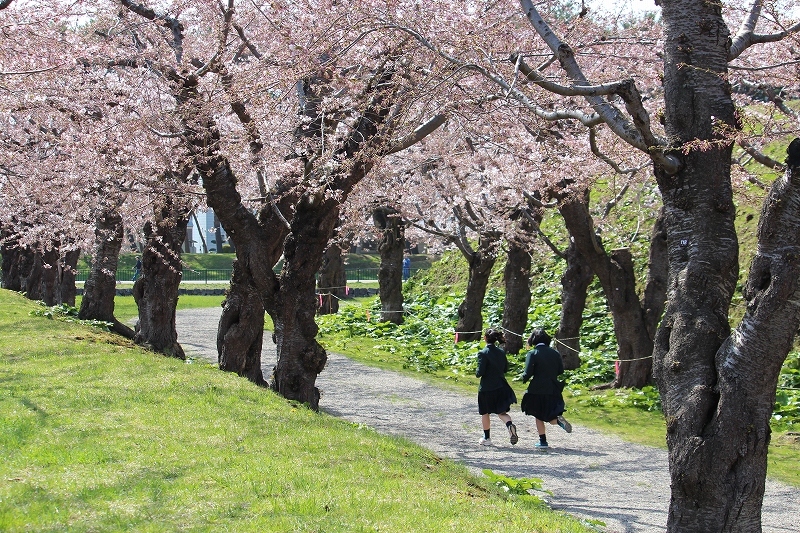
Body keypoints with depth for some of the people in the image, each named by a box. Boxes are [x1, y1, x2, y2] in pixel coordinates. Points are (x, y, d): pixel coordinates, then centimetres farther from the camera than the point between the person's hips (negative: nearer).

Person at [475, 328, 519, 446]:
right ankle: (510, 425, -20)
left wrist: (477, 373, 2)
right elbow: (506, 369, 9)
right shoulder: (501, 352, 1)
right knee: (501, 412, 11)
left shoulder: (483, 353, -16)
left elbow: (480, 372, -19)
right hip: (501, 386, 4)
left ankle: (486, 438, 23)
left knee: (485, 413, 14)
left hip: (486, 387, -4)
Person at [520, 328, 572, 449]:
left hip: (538, 390, -3)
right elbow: (561, 371, 7)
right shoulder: (555, 353, 2)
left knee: (539, 417, 11)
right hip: (553, 390, 4)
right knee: (549, 416, 14)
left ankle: (543, 441, 9)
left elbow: (528, 373, -16)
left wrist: (524, 378, 6)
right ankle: (559, 420, -18)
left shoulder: (532, 354, -11)